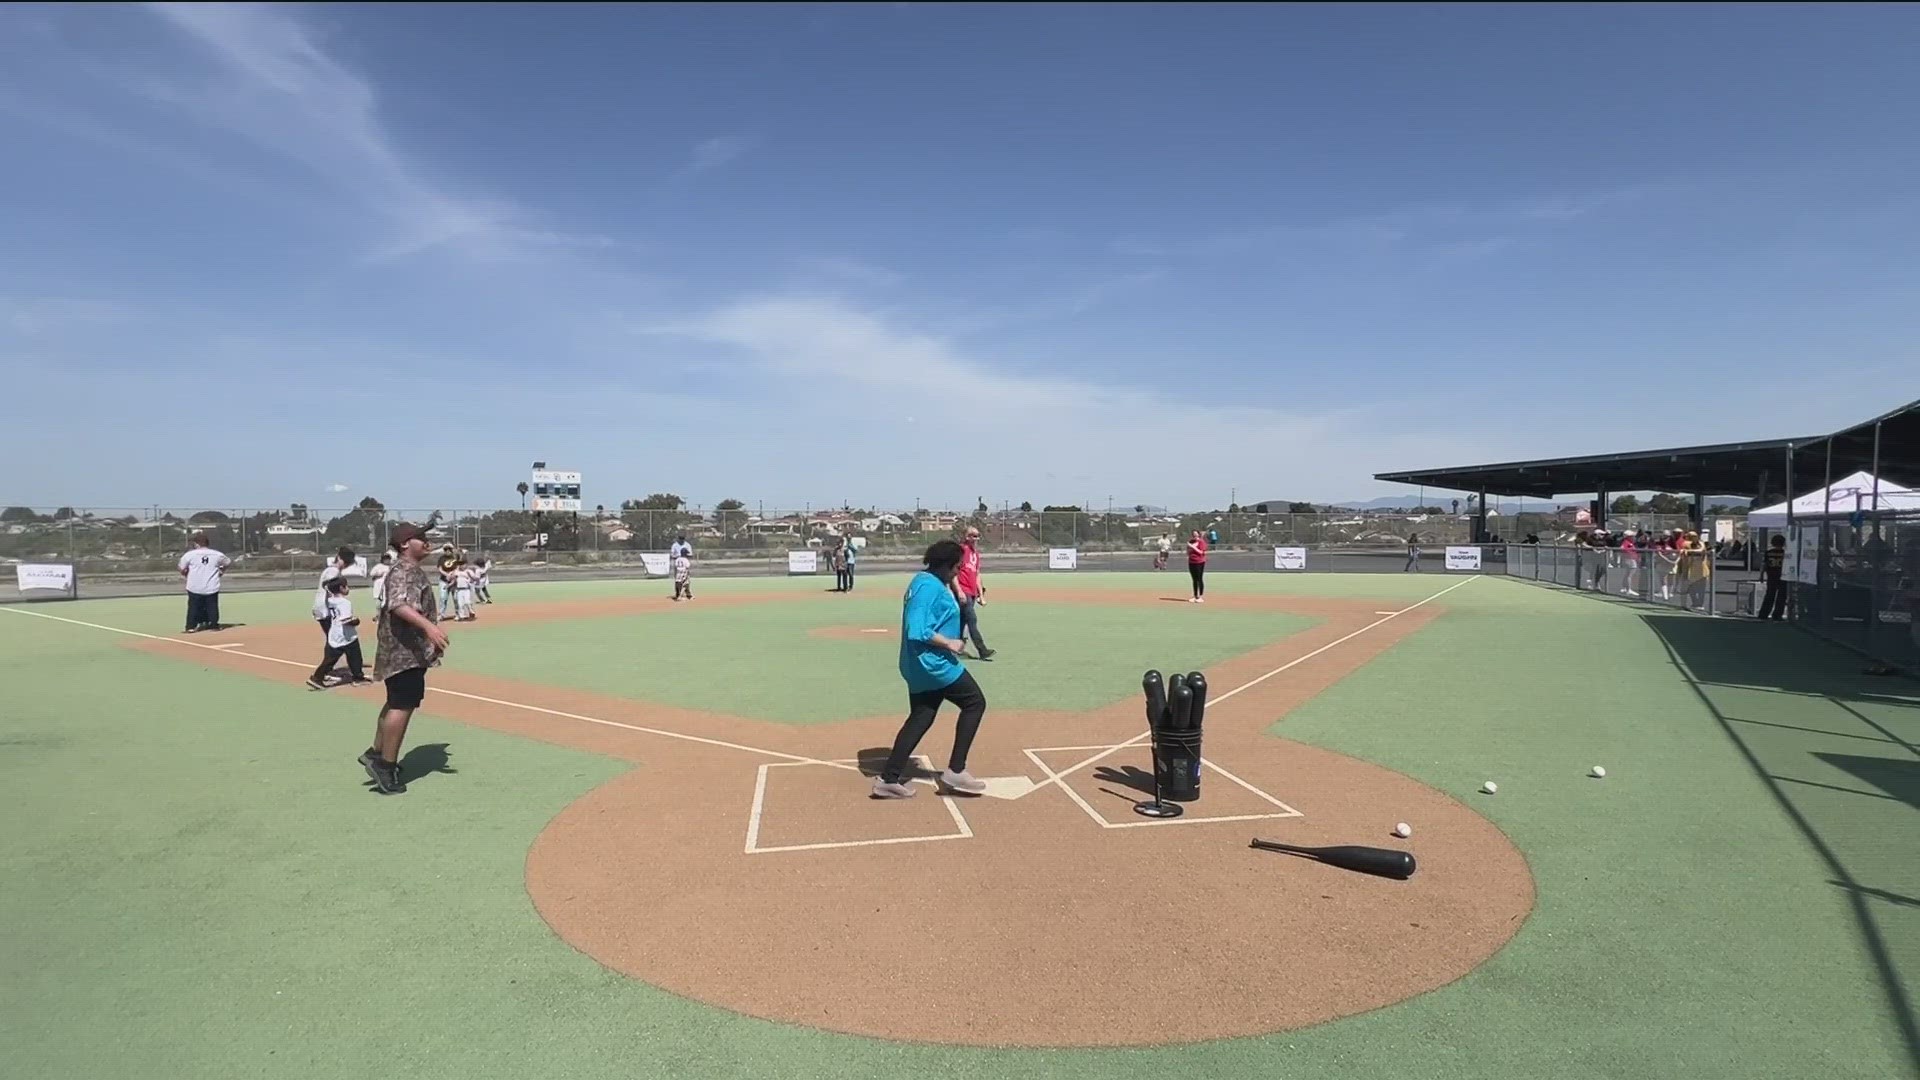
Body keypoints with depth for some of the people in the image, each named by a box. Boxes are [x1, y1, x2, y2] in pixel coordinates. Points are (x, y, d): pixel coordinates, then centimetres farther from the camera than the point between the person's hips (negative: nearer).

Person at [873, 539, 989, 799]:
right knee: (974, 702, 2)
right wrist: (949, 643, -18)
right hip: (934, 664, -10)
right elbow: (917, 632, -26)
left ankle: (889, 778, 13)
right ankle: (955, 771, 4)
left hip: (920, 667, 10)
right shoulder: (929, 586, -18)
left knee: (920, 718, 13)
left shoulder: (924, 581, 14)